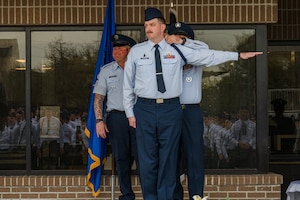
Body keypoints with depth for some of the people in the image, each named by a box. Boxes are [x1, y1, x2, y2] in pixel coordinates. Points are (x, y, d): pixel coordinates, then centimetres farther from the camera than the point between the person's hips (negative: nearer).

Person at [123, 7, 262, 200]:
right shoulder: (136, 51, 4)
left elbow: (207, 56, 3)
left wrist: (238, 55, 0)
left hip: (171, 109, 1)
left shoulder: (178, 50, 4)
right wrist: (130, 112, 4)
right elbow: (128, 84, 7)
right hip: (145, 109, 0)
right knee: (147, 159, 4)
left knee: (168, 158, 6)